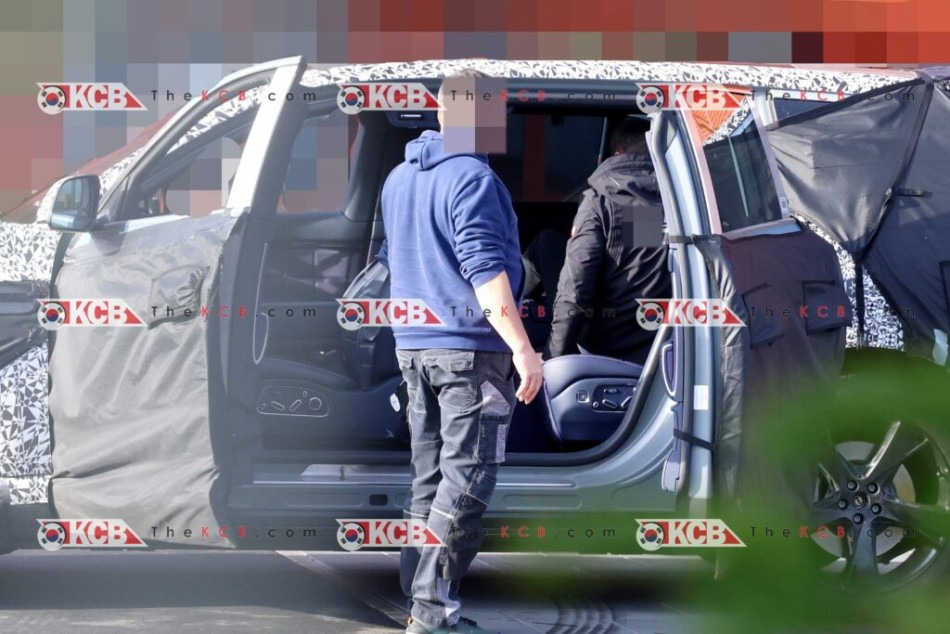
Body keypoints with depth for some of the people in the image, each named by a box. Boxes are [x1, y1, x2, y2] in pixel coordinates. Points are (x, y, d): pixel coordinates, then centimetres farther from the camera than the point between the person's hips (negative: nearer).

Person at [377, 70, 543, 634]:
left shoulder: (398, 180, 14)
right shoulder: (472, 178, -13)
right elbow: (485, 272, -20)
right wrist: (522, 348, -21)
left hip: (413, 348, 8)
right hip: (472, 349, -8)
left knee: (430, 477, 12)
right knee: (467, 480, -6)